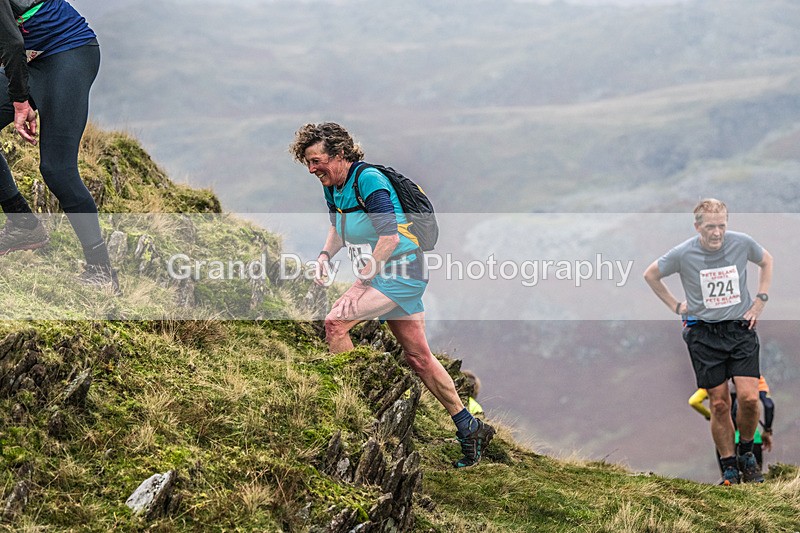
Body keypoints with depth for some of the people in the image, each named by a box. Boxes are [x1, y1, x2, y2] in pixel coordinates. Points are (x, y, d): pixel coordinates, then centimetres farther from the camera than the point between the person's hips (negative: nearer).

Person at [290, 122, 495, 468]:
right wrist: (325, 256, 3)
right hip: (379, 275, 9)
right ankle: (469, 429, 16)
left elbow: (390, 238, -24)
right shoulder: (332, 186, 7)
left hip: (400, 271, -9)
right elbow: (338, 228, 24)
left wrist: (360, 284, -23)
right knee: (418, 357, 9)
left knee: (335, 324, -20)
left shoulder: (369, 180, -19)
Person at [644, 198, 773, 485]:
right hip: (705, 334, -1)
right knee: (719, 404, -1)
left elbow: (766, 260, 16)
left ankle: (746, 452, 14)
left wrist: (761, 300, 9)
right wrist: (676, 306, 5)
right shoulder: (683, 253, -11)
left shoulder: (742, 243, -7)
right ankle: (730, 467, 13)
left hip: (741, 329, 1)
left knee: (749, 397, -12)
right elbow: (651, 275, 8)